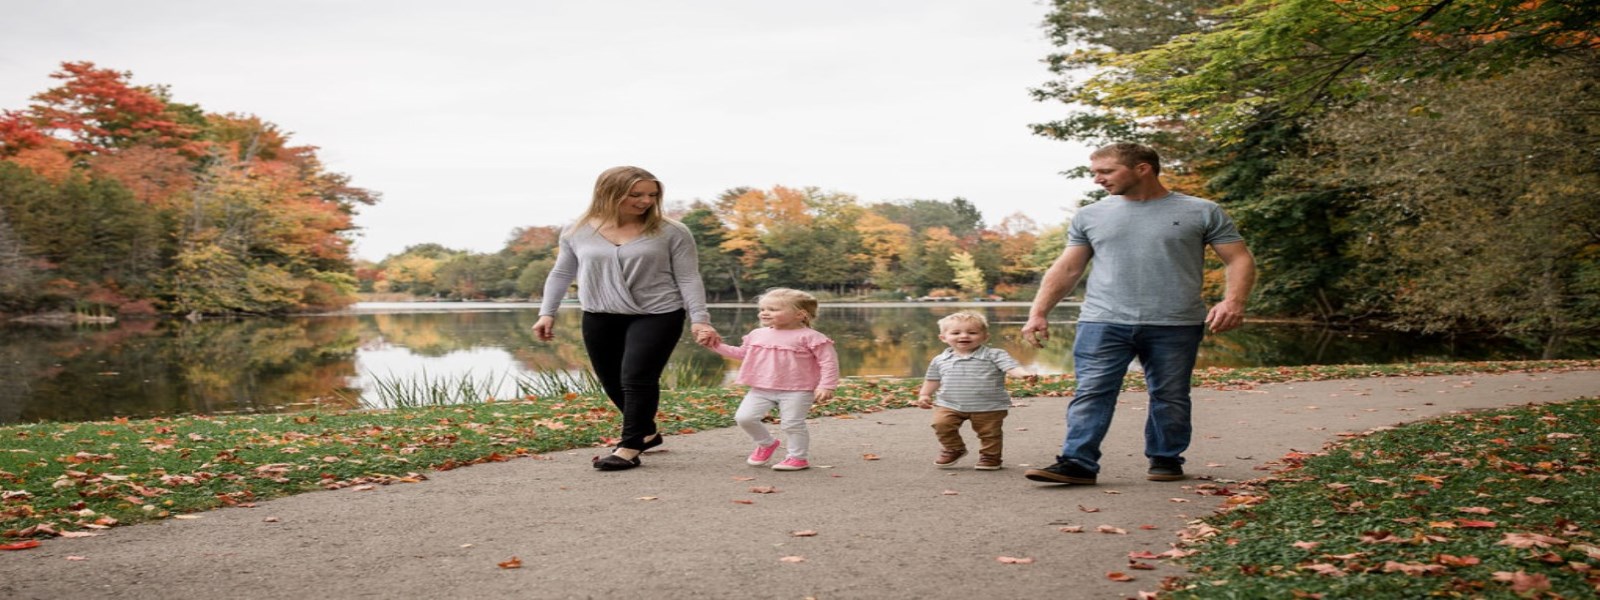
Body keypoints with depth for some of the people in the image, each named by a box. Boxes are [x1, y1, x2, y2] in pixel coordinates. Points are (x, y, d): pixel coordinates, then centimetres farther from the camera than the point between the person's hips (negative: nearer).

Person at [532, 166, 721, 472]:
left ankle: (629, 447, -2)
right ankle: (645, 432, 31)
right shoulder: (578, 233, 1)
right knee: (613, 383, 11)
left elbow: (688, 278, -6)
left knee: (637, 378, -12)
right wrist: (547, 313, 6)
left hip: (657, 315, -4)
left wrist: (699, 318, -14)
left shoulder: (671, 232, -7)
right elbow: (561, 275, 11)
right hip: (599, 318, 4)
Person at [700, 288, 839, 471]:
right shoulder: (757, 334, 8)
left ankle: (799, 457, 16)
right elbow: (742, 353, 23)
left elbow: (828, 362, -9)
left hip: (796, 391, -5)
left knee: (792, 424, -6)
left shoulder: (809, 337, -10)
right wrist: (717, 346, 15)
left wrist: (826, 386, -18)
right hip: (761, 390, 6)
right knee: (744, 417, -3)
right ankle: (766, 444, 22)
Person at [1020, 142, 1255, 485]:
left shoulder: (1201, 212, 5)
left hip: (1176, 326, -1)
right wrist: (1039, 312, 2)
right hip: (1103, 323, 1)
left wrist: (1233, 300, -14)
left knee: (1170, 397, 6)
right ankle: (1077, 463, -9)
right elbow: (1065, 269, 12)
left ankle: (1166, 459, 21)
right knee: (1092, 393, -8)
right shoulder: (1090, 216, 12)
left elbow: (1239, 260, 3)